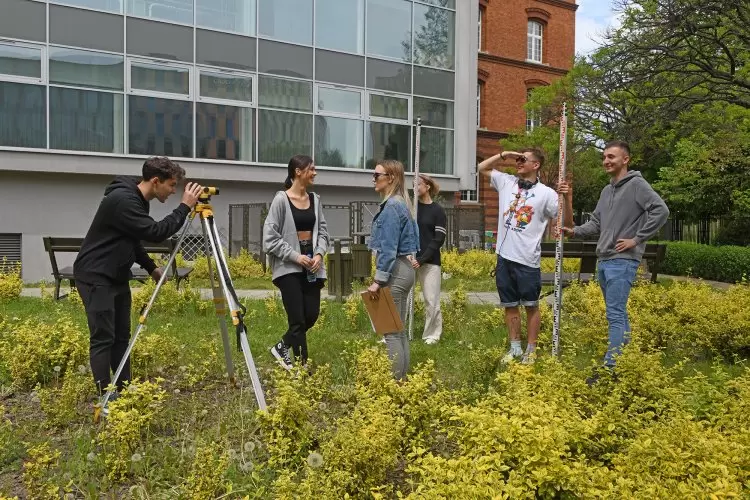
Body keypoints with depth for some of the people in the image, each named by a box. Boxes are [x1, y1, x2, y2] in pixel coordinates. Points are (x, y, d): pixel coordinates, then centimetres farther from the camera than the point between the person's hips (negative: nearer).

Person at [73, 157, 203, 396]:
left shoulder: (137, 199, 8)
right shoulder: (122, 199, -22)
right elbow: (155, 233, -27)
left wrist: (152, 268, 12)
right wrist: (185, 207, -23)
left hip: (118, 276, 10)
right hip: (95, 277, -10)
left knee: (121, 336, 10)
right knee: (103, 338, -7)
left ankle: (124, 392, 16)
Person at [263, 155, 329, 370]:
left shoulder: (315, 199, 9)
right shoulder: (281, 199, -8)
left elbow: (323, 231, 12)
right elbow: (270, 237, -9)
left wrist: (319, 254, -5)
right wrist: (295, 256, -14)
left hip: (312, 266, 6)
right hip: (289, 266, -6)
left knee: (312, 314, 5)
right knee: (298, 319, -5)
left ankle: (282, 347, 28)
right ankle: (303, 364, 6)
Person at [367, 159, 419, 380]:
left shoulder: (391, 207, -15)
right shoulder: (401, 204, 15)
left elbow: (388, 247, -20)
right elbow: (413, 236, 21)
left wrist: (378, 279, -19)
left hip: (394, 271, -10)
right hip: (404, 269, 10)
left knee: (390, 331, -5)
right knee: (398, 329, 14)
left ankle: (396, 380, 0)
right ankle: (402, 377, 21)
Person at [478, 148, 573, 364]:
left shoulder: (546, 193, -4)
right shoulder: (507, 182, 8)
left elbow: (567, 223, -5)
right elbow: (482, 168, 20)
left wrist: (568, 198, -21)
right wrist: (504, 154, 6)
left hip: (528, 260, -4)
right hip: (504, 257, 5)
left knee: (531, 306, 6)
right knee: (510, 305, 13)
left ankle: (531, 350, 18)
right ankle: (515, 348, 25)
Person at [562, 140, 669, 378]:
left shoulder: (636, 184, -7)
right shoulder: (606, 190, 18)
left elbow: (661, 211, -16)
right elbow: (596, 223, 18)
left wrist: (637, 239, -15)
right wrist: (574, 231, 1)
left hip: (623, 261, -9)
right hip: (603, 261, 9)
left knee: (616, 315, -10)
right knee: (618, 314, 15)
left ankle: (610, 367, -9)